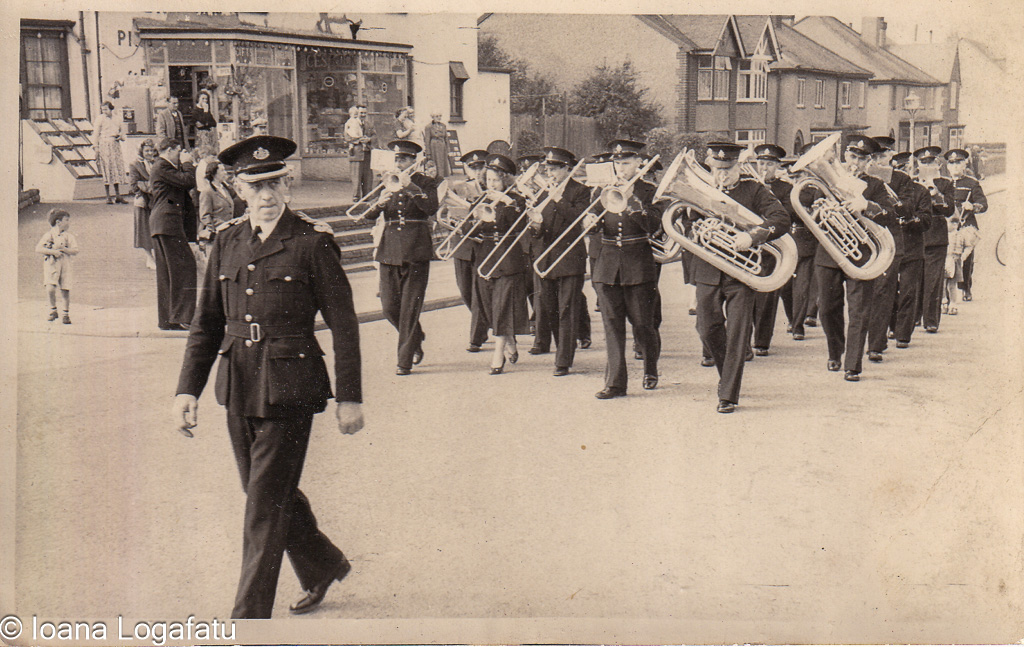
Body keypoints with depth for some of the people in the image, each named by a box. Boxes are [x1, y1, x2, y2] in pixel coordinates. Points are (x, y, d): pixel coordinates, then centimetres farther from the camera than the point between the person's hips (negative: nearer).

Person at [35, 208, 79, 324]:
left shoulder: (69, 236, 9)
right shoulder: (49, 235, 2)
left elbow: (75, 251, 0)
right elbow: (38, 249, -6)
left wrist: (63, 248, -15)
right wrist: (53, 251, -15)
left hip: (65, 265, 2)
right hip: (51, 264, -2)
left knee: (65, 290, 0)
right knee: (50, 288, -19)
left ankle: (66, 314, 15)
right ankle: (53, 310, 4)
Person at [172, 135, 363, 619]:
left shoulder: (313, 242, -7)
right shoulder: (227, 240, 7)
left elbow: (343, 325, -6)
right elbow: (206, 323, 11)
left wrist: (350, 396, -7)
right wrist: (187, 390, 5)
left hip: (289, 386, -6)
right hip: (238, 387, 6)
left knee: (265, 504, -3)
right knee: (272, 493, 18)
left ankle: (249, 615, 7)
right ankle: (324, 566, 41)